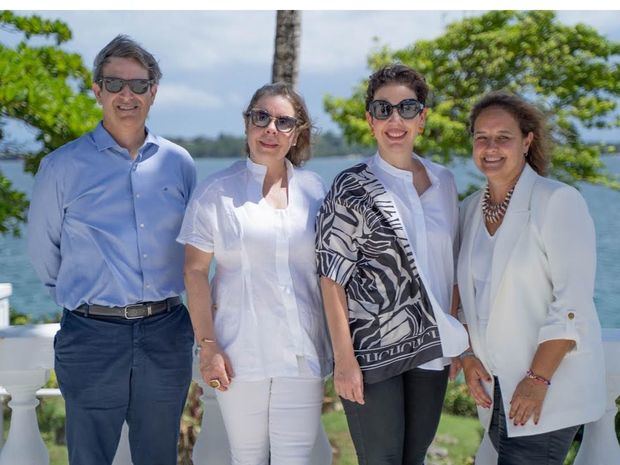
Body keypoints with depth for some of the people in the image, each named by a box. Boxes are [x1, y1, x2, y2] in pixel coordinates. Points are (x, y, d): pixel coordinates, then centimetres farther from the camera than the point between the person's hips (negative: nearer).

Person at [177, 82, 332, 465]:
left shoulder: (315, 190, 8)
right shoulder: (217, 191, -1)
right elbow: (196, 272, -2)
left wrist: (338, 344, 9)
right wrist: (207, 345, -8)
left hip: (303, 350, 2)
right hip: (241, 350, -2)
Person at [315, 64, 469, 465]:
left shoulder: (443, 181, 8)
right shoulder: (352, 188, -7)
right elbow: (333, 277, -9)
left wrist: (455, 342, 10)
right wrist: (344, 359, -14)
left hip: (431, 350, 5)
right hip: (372, 352, -5)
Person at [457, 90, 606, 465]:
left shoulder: (558, 201, -10)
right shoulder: (471, 209, 10)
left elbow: (572, 303, -16)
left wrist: (538, 379, -19)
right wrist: (469, 356, 4)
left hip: (551, 393, -6)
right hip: (495, 389, 6)